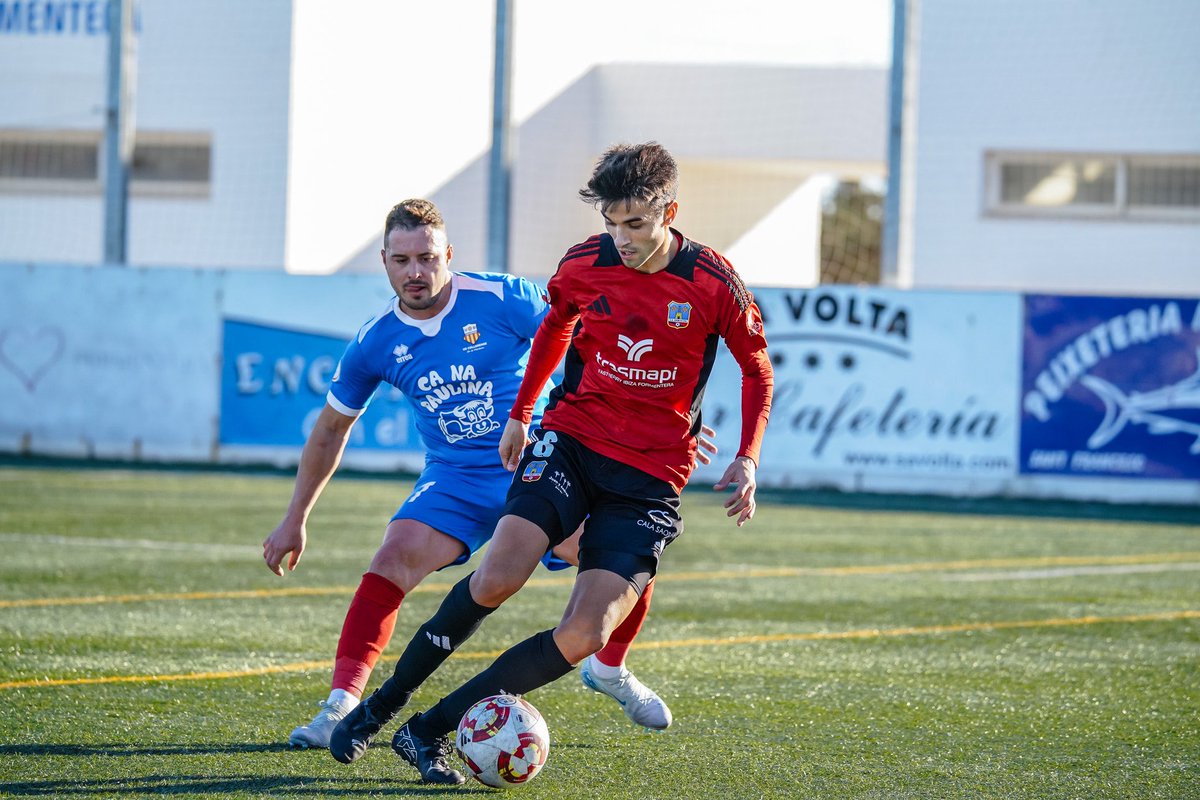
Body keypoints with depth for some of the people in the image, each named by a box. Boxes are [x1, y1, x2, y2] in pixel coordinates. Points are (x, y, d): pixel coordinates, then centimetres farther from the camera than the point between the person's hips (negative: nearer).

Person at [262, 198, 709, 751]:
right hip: (455, 478, 1)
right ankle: (341, 705, -25)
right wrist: (295, 520, 14)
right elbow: (330, 431, 11)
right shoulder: (375, 343, -4)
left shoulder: (504, 300, -12)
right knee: (395, 558, -26)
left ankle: (612, 671, 15)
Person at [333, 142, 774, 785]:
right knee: (499, 576, -25)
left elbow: (758, 369, 7)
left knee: (582, 639, -16)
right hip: (572, 438, 1)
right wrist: (521, 412, 22)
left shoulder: (713, 284, -8)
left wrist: (746, 460, -2)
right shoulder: (585, 264, -1)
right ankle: (385, 701, -7)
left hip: (651, 479, -1)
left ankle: (431, 729, -4)